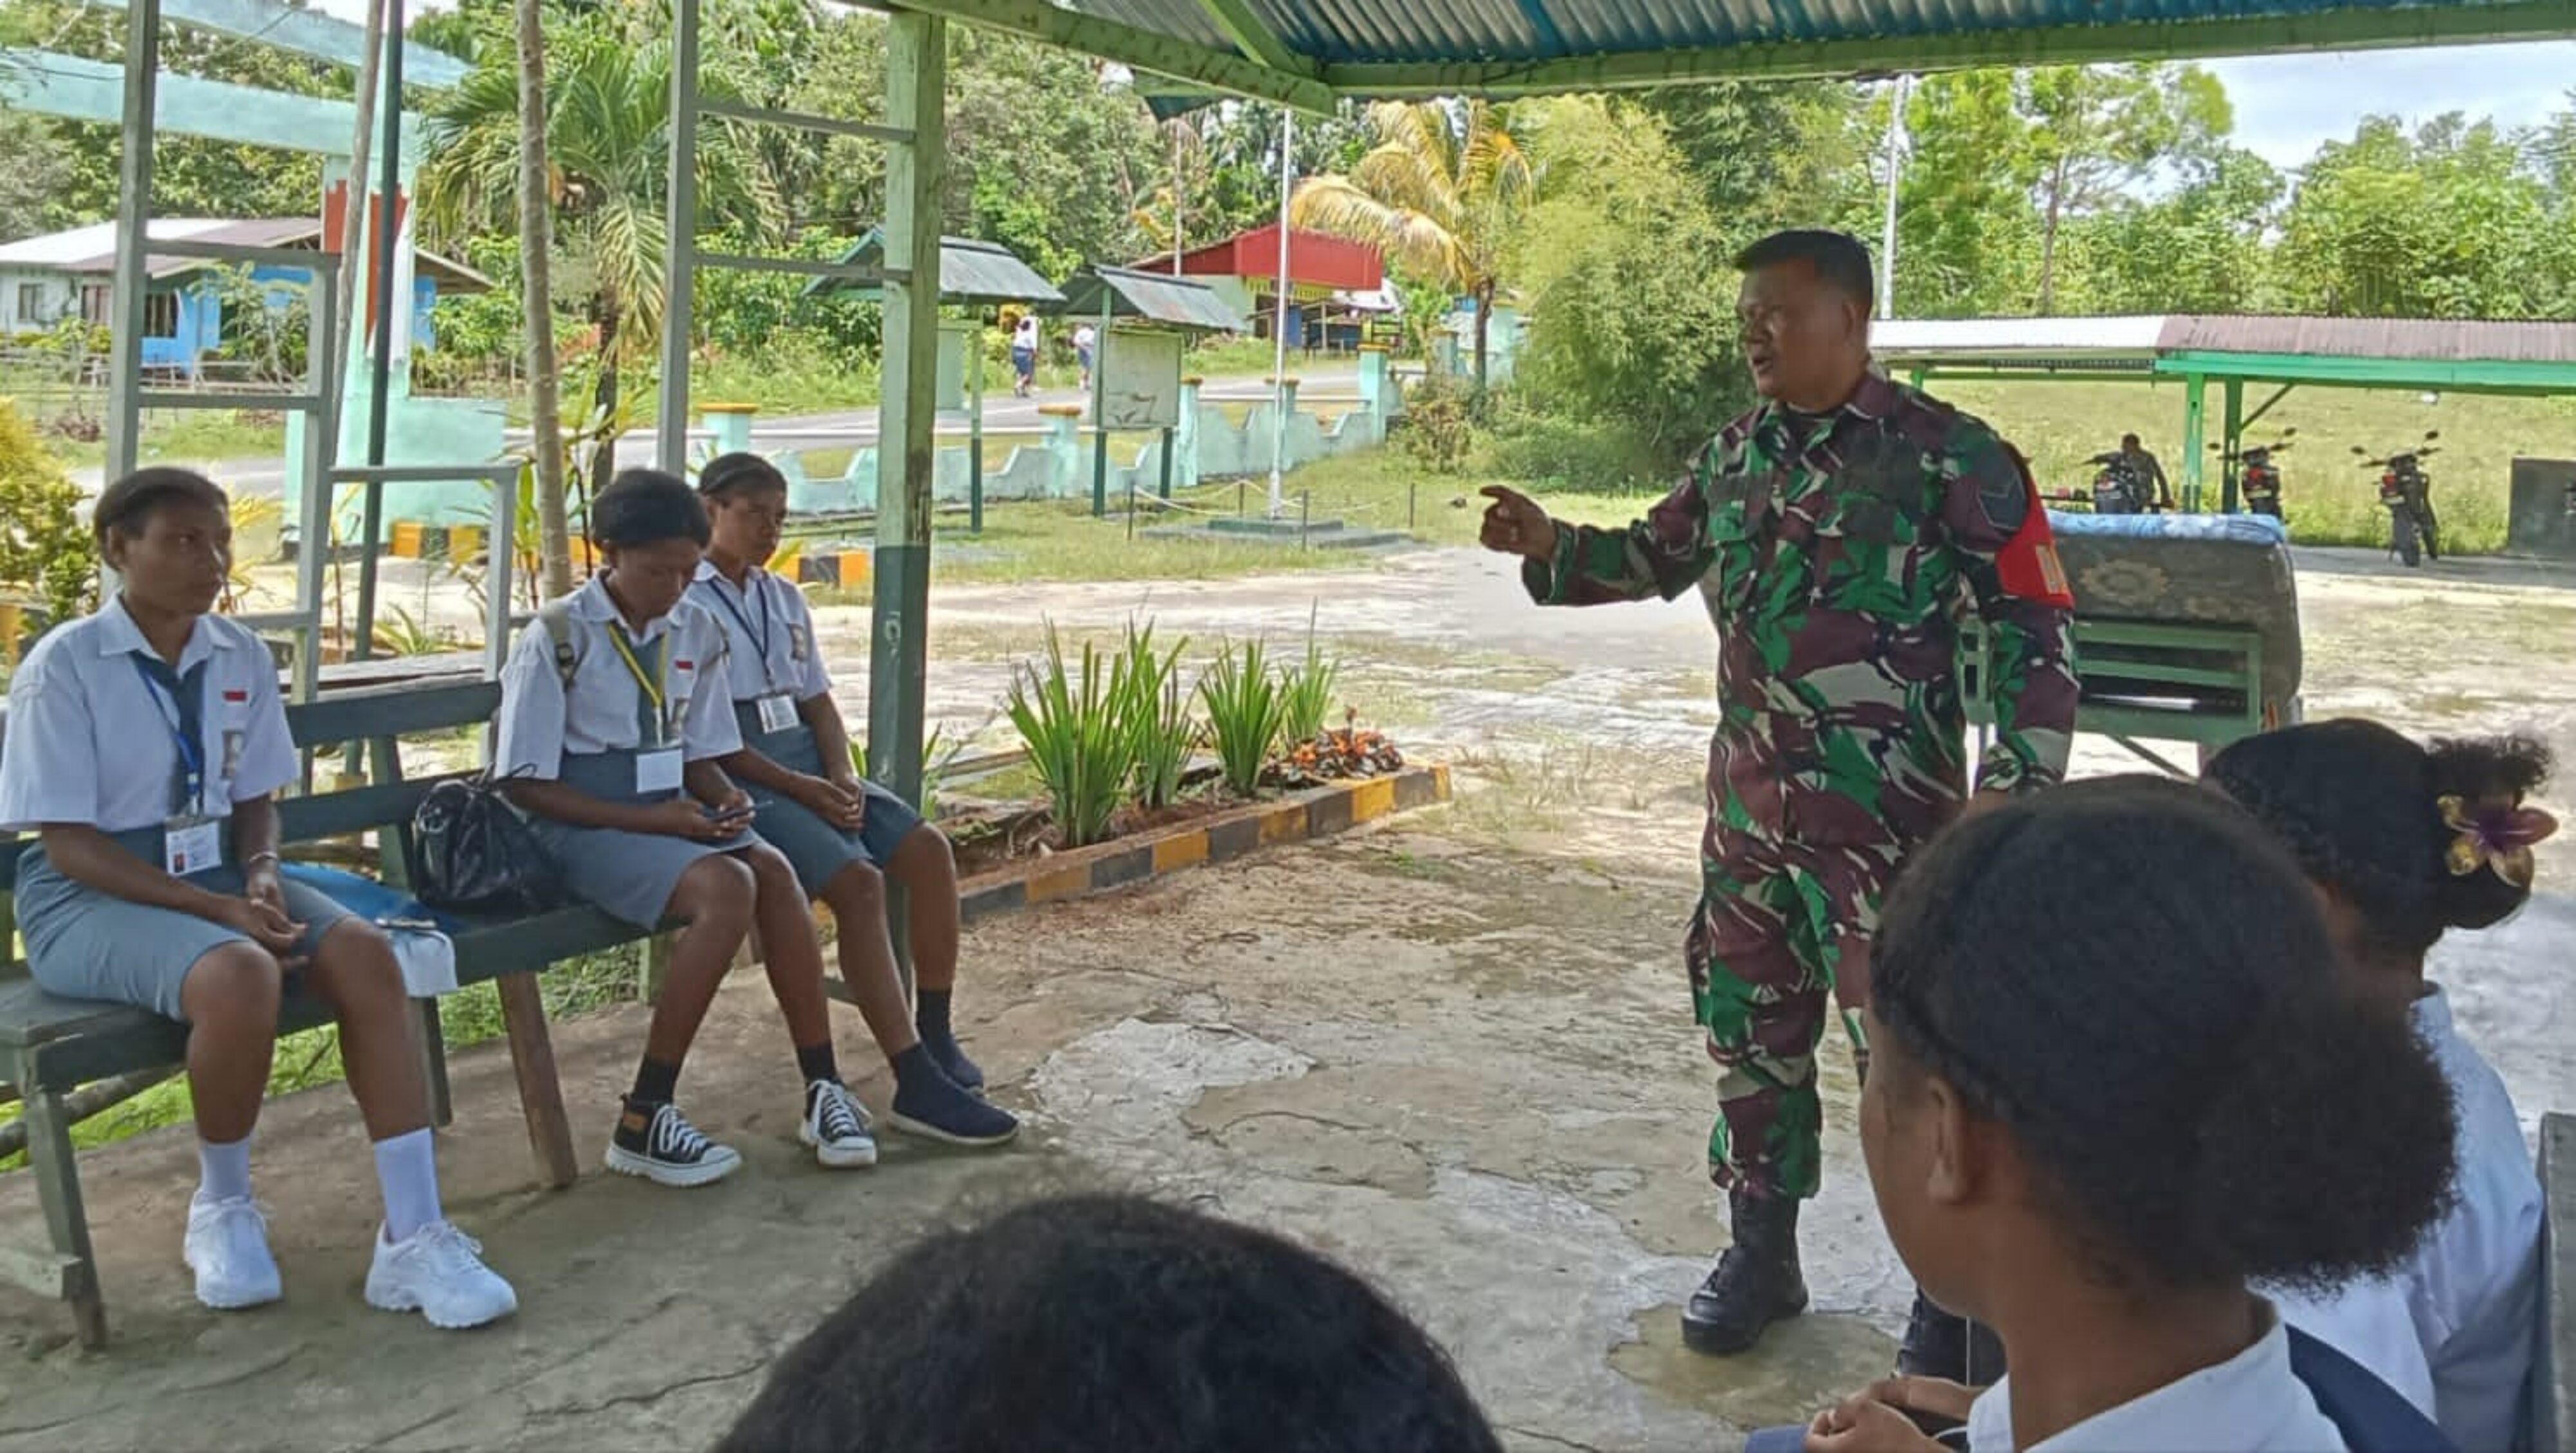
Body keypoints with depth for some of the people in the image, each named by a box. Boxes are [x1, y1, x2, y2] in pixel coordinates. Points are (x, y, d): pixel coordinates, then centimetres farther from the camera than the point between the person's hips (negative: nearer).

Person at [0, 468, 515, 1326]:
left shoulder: (242, 658, 4)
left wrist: (260, 872, -10)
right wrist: (216, 909, -23)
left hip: (215, 871, 6)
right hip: (89, 897, -5)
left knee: (363, 952, -22)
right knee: (239, 974, -36)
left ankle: (413, 1239, -22)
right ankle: (222, 1209, -7)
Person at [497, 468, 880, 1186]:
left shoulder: (697, 630, 8)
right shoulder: (557, 638, -9)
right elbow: (527, 784, -10)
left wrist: (724, 799, -8)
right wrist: (648, 820, -19)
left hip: (671, 811, 5)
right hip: (584, 826, -5)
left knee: (774, 871, -25)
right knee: (726, 889, -31)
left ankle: (822, 1090, -19)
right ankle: (645, 1122, -23)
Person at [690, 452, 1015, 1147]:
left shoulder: (784, 597, 17)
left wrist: (842, 775, -4)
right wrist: (799, 787, -18)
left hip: (810, 765, 7)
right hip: (737, 778, -7)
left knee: (929, 850, -13)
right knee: (859, 881, -27)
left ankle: (935, 1034, -2)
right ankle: (917, 1084, -28)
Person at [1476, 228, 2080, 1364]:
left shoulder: (1948, 458, -9)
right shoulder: (1735, 455, 9)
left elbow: (2036, 628, -7)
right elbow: (1658, 555, 23)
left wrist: (2016, 788, -14)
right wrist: (1552, 547, 4)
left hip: (1885, 821, -6)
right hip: (1746, 807, 6)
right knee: (1749, 1036, 14)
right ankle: (1761, 1254, 32)